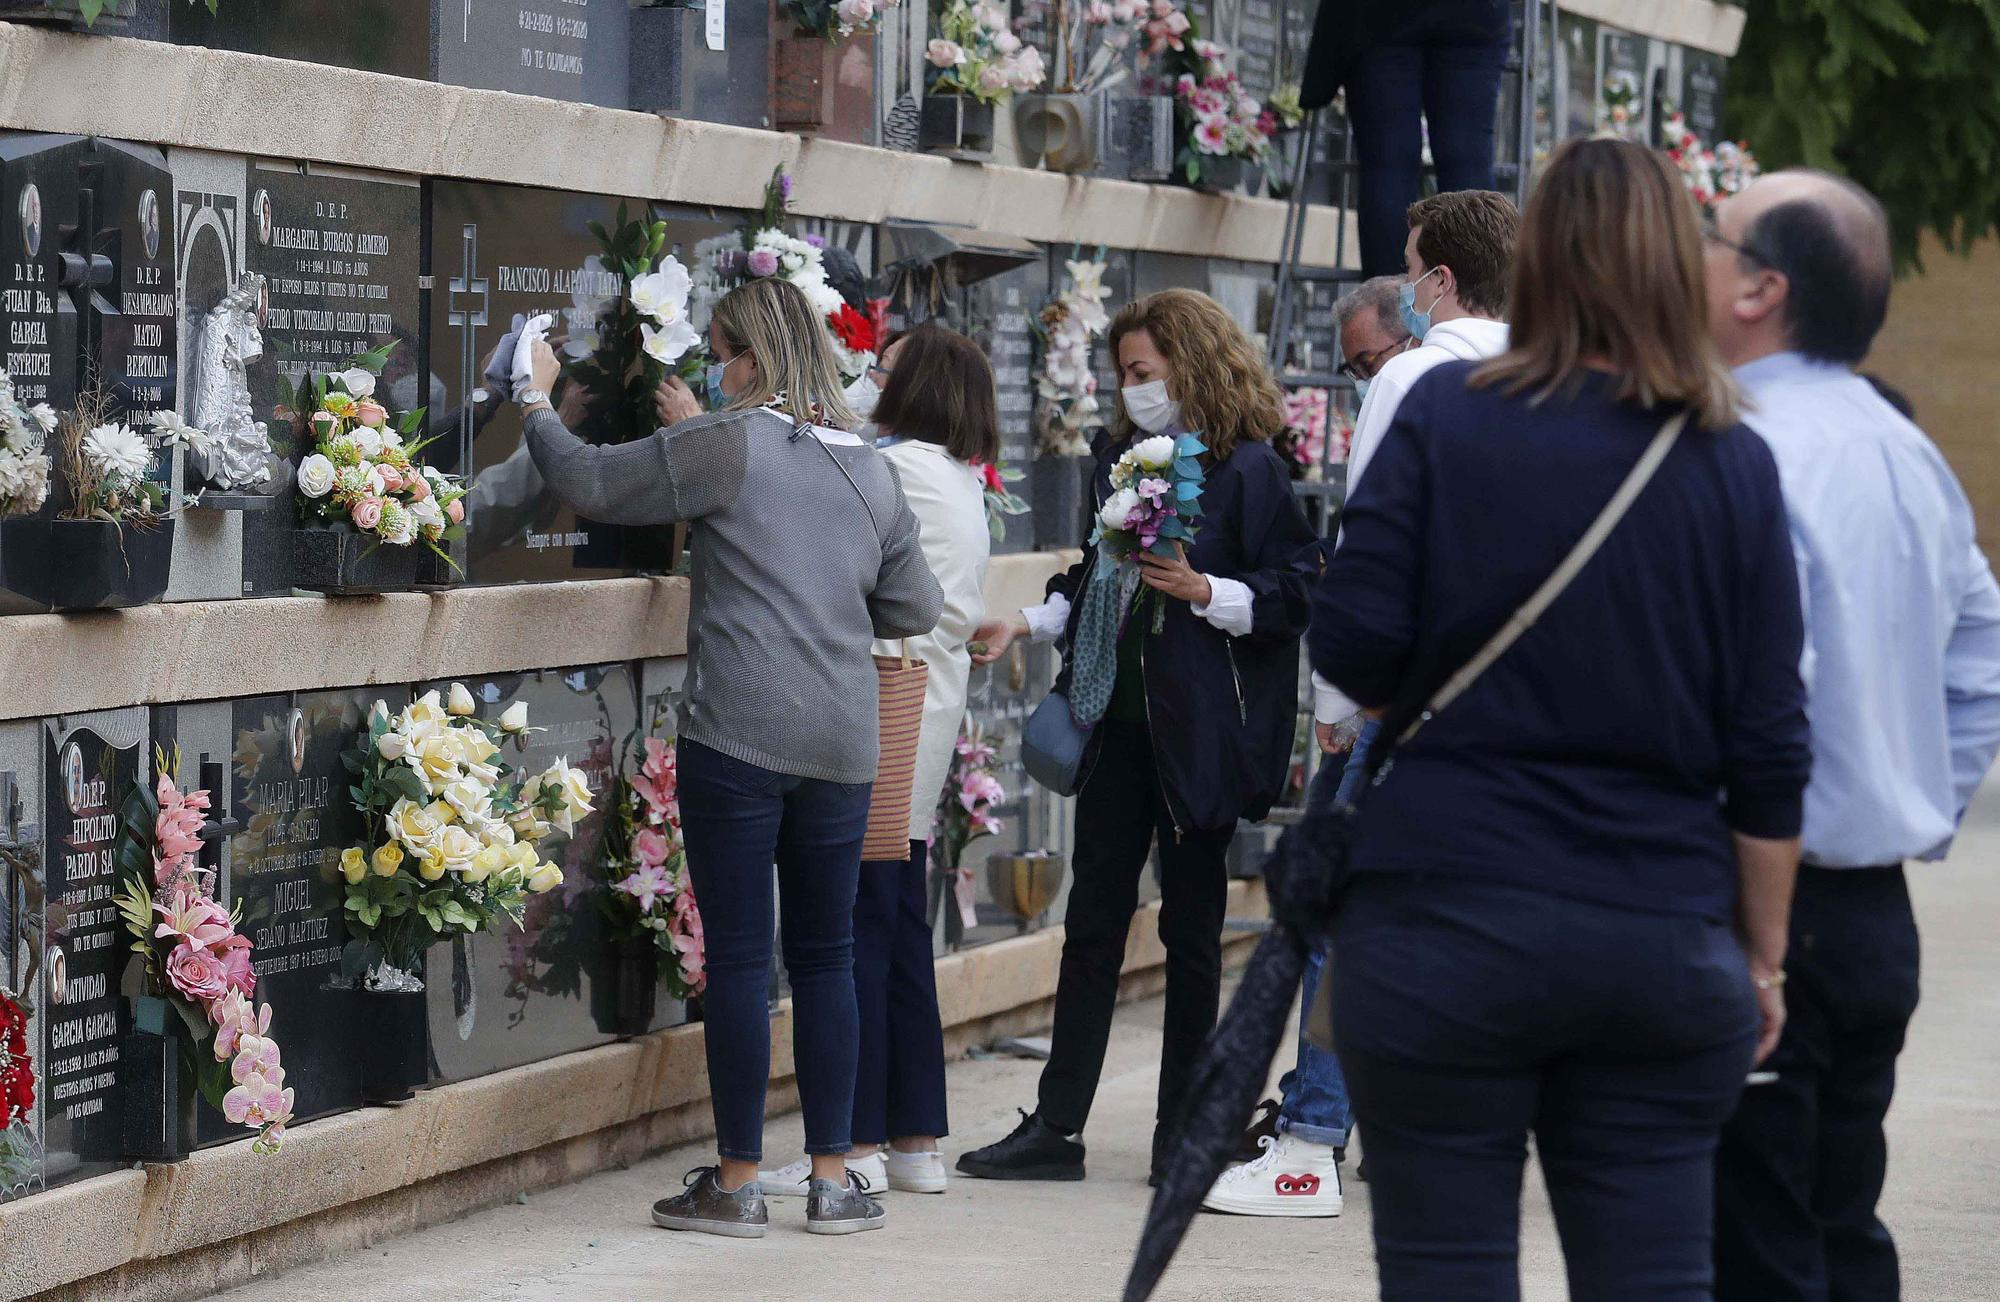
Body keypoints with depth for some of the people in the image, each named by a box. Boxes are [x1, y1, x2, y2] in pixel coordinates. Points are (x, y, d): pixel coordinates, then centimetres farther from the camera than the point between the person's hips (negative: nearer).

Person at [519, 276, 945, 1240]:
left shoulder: (728, 446, -7)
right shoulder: (871, 469, 11)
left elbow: (589, 483, -4)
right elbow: (915, 609, 17)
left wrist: (538, 399, 11)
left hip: (737, 736, -5)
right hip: (842, 744, 5)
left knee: (738, 957, 0)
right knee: (825, 956, 11)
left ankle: (737, 1182, 5)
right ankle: (833, 1179, 12)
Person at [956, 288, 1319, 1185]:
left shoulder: (1247, 469, -8)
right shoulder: (1122, 458, 13)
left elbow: (1296, 595, -10)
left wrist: (1204, 590, -21)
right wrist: (1027, 624, 9)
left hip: (1200, 730, -6)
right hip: (1118, 716, 6)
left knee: (1191, 925, 3)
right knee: (1093, 918, 5)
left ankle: (1181, 1129, 12)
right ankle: (1057, 1126, 7)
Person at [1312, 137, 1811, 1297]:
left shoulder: (1447, 417, -4)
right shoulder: (1734, 465, 2)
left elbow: (1352, 647, -7)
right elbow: (1770, 750, 2)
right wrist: (1763, 960, 11)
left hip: (1446, 928, -2)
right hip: (1665, 941, 2)